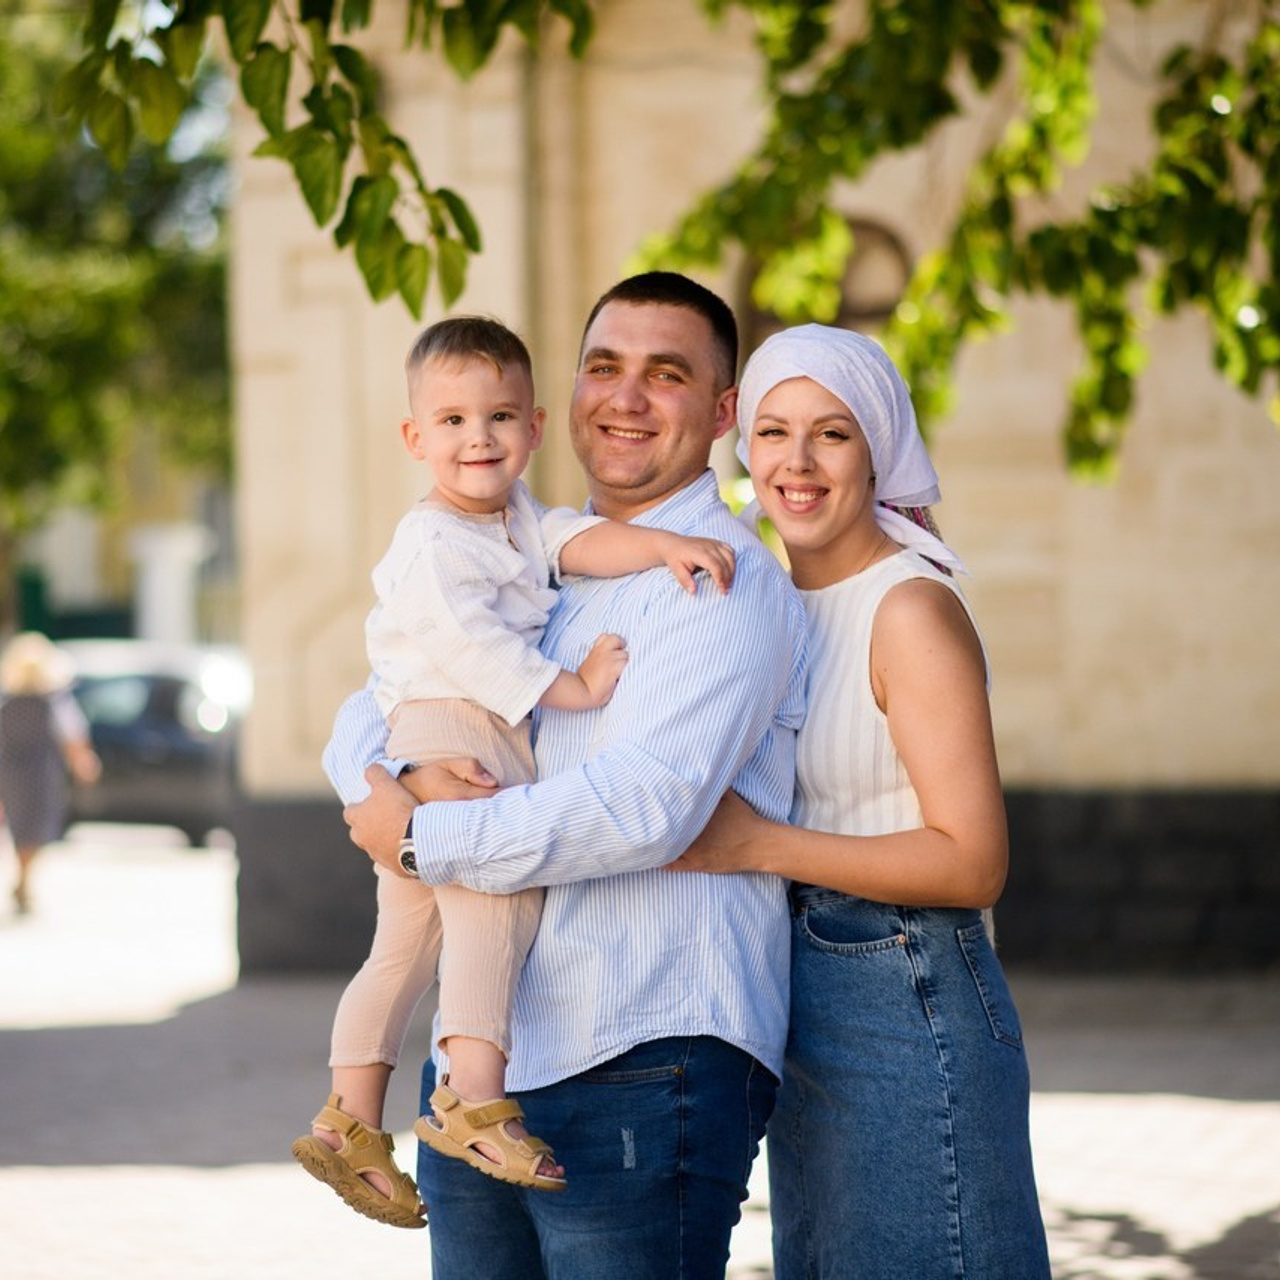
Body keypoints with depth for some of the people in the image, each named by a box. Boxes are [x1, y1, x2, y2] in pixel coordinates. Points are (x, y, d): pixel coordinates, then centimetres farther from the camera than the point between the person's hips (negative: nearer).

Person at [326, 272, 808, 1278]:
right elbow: (364, 720, 14)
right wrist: (397, 777, -10)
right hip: (478, 1065, 7)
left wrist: (420, 838, -13)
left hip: (642, 1071, -7)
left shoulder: (724, 580, -8)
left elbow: (648, 805, -21)